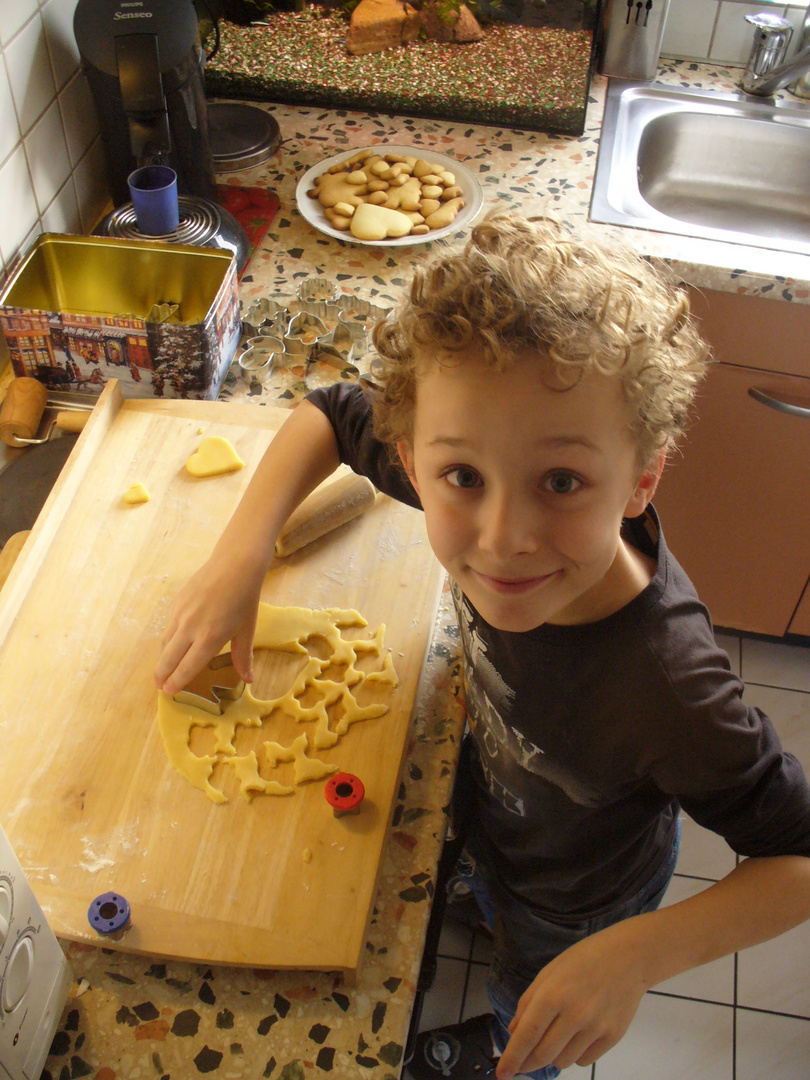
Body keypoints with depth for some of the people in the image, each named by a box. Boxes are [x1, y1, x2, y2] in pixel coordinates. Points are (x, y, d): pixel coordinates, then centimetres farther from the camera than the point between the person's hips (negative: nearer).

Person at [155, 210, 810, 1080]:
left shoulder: (665, 691, -48)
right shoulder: (479, 493, -34)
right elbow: (330, 416, -16)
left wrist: (640, 953, -44)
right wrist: (240, 555, -27)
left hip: (577, 902, -3)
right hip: (494, 798, 3)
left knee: (524, 1009, 33)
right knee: (492, 896, 40)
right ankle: (489, 905, 75)